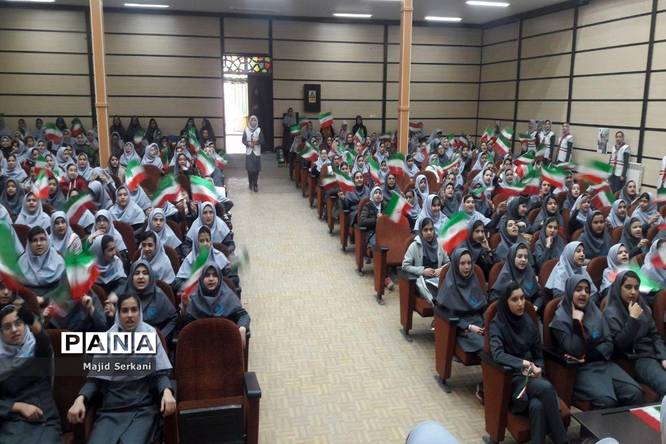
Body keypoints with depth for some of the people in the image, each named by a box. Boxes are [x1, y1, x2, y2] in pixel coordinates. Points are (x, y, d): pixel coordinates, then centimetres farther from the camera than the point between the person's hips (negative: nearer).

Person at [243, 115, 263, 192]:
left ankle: (255, 184, -1)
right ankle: (251, 184, 13)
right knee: (249, 168, 1)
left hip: (257, 152, -1)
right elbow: (243, 140, 3)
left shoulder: (259, 130, 3)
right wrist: (248, 143, -16)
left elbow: (262, 140, 0)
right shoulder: (246, 130, 5)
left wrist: (257, 142, -19)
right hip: (249, 152, 1)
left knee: (256, 169, -6)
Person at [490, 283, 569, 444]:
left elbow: (539, 354, 14)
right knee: (546, 387, -32)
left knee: (537, 405, -32)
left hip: (532, 375, 4)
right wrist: (524, 363, -27)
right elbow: (497, 354, -21)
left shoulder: (530, 322, 9)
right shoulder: (497, 324, -6)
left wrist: (538, 369, -6)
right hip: (510, 377, -4)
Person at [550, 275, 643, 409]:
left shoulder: (595, 312, 11)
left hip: (603, 363, 5)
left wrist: (588, 355, -9)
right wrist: (577, 322, -17)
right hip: (580, 369, -5)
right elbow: (575, 352, -14)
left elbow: (609, 343, 6)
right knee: (606, 400, -30)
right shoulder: (560, 319, -5)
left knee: (634, 393, -19)